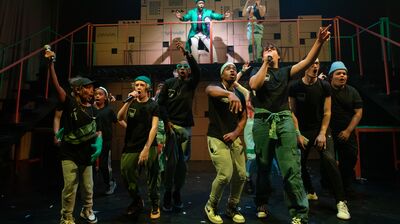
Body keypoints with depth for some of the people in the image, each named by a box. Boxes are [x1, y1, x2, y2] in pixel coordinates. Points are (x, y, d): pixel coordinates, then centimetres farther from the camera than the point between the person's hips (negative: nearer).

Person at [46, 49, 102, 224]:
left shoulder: (93, 109, 5)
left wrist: (99, 140, 1)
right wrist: (51, 63, -27)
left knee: (88, 187, 13)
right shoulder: (70, 103, -9)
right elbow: (56, 85, -21)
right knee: (70, 188, 1)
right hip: (70, 154, -4)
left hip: (86, 154, 4)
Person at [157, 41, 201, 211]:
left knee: (182, 162, 4)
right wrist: (166, 121, -6)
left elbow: (197, 71, -13)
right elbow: (161, 103, 4)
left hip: (186, 127, 2)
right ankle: (167, 193, 9)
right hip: (171, 125, -1)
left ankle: (177, 192, 20)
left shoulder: (191, 84, 7)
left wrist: (186, 53, -20)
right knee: (172, 161, -7)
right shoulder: (169, 83, 7)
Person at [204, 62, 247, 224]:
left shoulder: (240, 95, 13)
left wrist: (236, 133, -7)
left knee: (241, 175, 3)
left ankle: (232, 208, 28)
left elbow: (243, 118, 13)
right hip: (217, 138, -5)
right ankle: (211, 207, 15)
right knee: (225, 175, -13)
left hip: (233, 138, 6)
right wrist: (229, 94, -52)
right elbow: (210, 90, -30)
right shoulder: (216, 87, -4)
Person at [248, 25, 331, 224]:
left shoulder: (285, 71, 17)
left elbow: (307, 62, 2)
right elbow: (254, 85, -10)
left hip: (284, 120, 1)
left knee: (291, 168, -7)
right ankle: (261, 204, 28)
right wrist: (265, 64, -3)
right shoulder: (257, 71, 13)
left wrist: (319, 42, -13)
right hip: (262, 121, 0)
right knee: (263, 167, 10)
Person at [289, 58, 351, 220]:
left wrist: (322, 133, -11)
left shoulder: (324, 86, -4)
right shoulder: (294, 87, -6)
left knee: (329, 160, -17)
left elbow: (327, 112, -3)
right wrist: (298, 134, -10)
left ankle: (341, 202, -7)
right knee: (299, 163, 4)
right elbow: (293, 112, -5)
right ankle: (310, 192, 27)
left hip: (321, 128, 0)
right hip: (302, 130, 1)